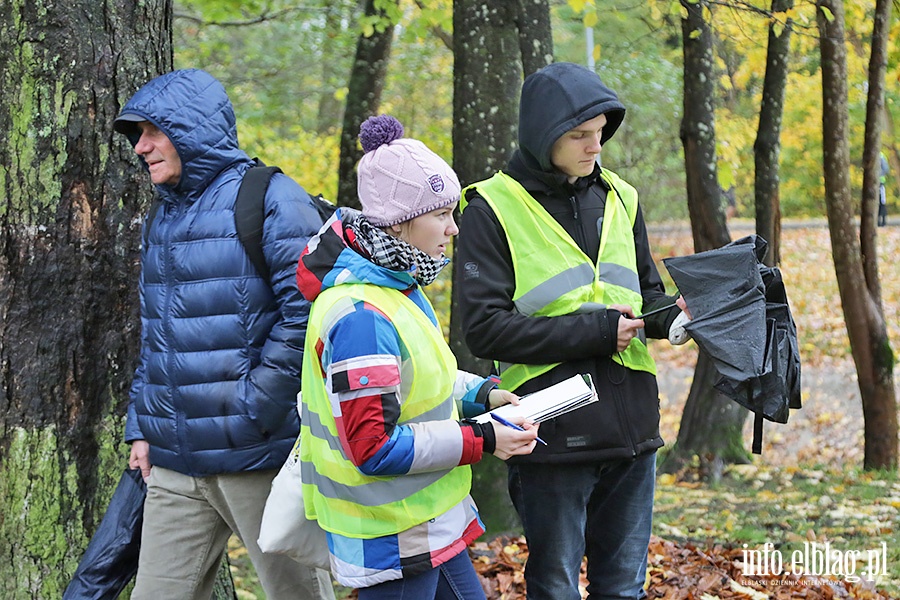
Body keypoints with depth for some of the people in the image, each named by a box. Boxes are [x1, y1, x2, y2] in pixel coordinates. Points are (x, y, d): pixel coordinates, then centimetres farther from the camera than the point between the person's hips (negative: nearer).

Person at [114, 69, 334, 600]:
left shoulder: (270, 199, -8)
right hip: (175, 465, 7)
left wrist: (252, 411, -17)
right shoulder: (164, 217, 16)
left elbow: (306, 309, -16)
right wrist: (141, 427, 13)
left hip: (259, 457, -7)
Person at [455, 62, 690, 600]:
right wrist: (594, 332, -17)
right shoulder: (494, 209, -6)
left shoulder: (620, 198, 11)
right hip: (553, 433, -5)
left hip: (632, 430, 5)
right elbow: (485, 328, -13)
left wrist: (671, 315, -4)